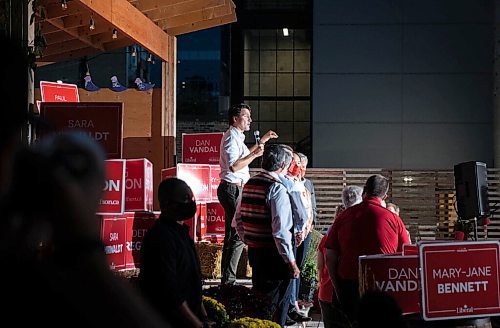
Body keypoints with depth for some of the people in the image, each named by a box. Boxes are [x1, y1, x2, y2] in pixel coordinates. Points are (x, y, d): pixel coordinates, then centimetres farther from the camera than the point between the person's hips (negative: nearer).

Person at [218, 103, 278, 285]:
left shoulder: (236, 137, 20)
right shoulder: (231, 137, -13)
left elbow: (242, 156, 38)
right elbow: (234, 166, -24)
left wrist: (261, 142, 36)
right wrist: (255, 154, -22)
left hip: (234, 190, 11)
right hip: (232, 189, -11)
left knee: (232, 235, 12)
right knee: (238, 235, -14)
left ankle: (226, 278, 16)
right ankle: (228, 279, -14)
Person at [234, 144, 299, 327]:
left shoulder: (249, 185, 9)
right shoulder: (277, 188, -17)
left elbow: (238, 220, 17)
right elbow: (280, 230, -23)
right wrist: (291, 262, -19)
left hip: (254, 251, 8)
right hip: (274, 255, -8)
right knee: (276, 304, 1)